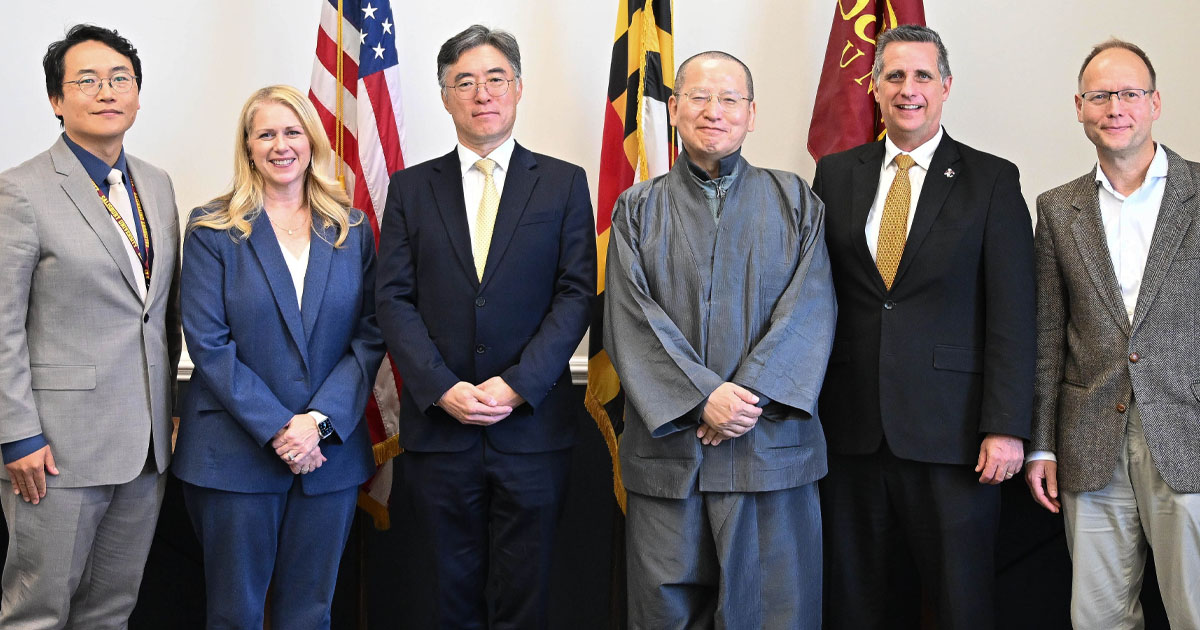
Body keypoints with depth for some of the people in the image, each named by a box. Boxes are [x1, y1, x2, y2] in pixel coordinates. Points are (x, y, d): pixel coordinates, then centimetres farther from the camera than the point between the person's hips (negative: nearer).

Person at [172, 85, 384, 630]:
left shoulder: (351, 230, 7)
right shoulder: (213, 229, -1)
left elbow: (369, 338, 2)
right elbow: (208, 342, -8)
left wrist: (322, 420, -12)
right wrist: (278, 428, -15)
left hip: (331, 449, 2)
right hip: (237, 452, -2)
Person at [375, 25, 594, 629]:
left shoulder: (563, 183, 5)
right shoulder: (410, 188, 9)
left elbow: (576, 292, -1)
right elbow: (394, 298, 3)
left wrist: (519, 384, -12)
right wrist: (442, 388, -11)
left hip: (533, 422, -1)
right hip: (439, 421, 1)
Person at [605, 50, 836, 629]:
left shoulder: (794, 202, 10)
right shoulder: (638, 209, 9)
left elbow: (810, 309, -2)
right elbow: (631, 319, -2)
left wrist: (752, 396, -15)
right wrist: (701, 397, -14)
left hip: (770, 446, 0)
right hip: (667, 444, 0)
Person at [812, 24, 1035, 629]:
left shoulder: (992, 181, 1)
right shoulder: (835, 174, 10)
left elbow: (1012, 316, -4)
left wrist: (1006, 426, -11)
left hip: (950, 431, -3)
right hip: (852, 426, 3)